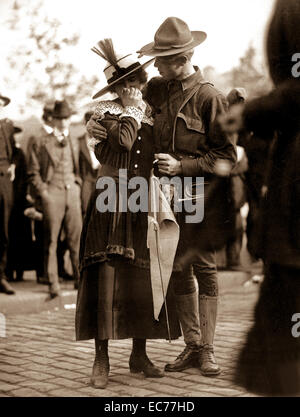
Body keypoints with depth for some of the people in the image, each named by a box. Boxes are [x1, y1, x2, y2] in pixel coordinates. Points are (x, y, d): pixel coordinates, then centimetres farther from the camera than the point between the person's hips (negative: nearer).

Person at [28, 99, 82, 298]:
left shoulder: (74, 143, 18)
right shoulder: (41, 142, 5)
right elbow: (34, 172, 4)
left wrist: (78, 186, 10)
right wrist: (43, 192, -5)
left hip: (72, 192, 3)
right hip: (52, 192, -3)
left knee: (76, 237, 0)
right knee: (51, 240, -4)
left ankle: (80, 278, 9)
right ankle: (53, 283, 1)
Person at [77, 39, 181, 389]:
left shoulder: (153, 113, 13)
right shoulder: (106, 111, 2)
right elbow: (123, 140, -17)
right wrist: (132, 109, -6)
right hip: (112, 201, -4)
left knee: (142, 277, 5)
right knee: (108, 271, -10)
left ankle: (139, 354, 17)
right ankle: (101, 359, -4)